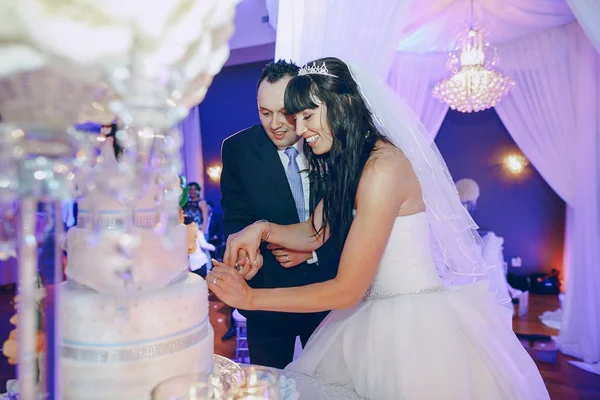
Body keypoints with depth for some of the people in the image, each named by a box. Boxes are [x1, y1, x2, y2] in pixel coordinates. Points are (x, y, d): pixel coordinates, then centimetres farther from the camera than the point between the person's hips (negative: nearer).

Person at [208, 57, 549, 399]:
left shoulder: (384, 167, -25)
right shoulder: (348, 163, 4)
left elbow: (347, 289, -24)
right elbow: (314, 233, 7)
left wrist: (251, 297, -19)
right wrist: (263, 229, -12)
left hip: (420, 323, -8)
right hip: (379, 317, 9)